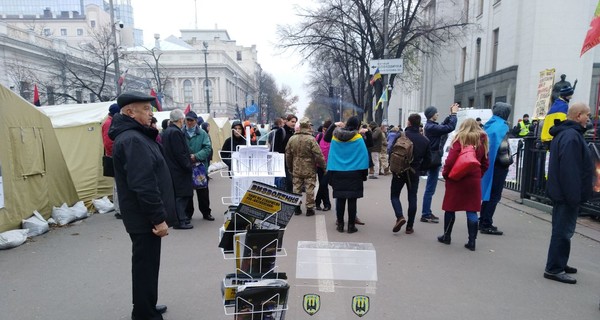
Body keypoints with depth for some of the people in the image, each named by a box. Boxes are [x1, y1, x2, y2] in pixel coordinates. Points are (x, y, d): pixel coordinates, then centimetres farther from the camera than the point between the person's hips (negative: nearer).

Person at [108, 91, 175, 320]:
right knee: (146, 265, 2)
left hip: (144, 216, 11)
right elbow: (143, 185, -27)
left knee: (146, 264, 21)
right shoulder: (132, 140, -21)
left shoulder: (135, 136, 13)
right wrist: (159, 218, -24)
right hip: (145, 217, -11)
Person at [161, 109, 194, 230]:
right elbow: (180, 153, -22)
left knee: (178, 196, 15)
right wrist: (188, 166, -13)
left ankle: (180, 218, 24)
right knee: (181, 196, -3)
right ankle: (180, 221, 2)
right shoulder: (176, 132, -18)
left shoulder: (166, 132, 13)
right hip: (179, 170, -10)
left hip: (171, 169, 10)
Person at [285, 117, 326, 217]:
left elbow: (288, 155, 7)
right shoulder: (311, 139, -17)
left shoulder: (292, 139, 0)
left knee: (296, 189, 13)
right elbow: (318, 155, -15)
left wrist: (290, 168, 18)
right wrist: (324, 166, -1)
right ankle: (310, 208, 11)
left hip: (296, 170, 4)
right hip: (309, 170, -4)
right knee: (310, 190, 5)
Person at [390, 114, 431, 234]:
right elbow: (428, 159, 2)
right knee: (412, 198, 10)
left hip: (399, 171, -3)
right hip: (414, 173, 3)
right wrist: (418, 167, 14)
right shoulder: (425, 140, 0)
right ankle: (410, 226, 12)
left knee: (394, 195, 10)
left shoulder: (401, 136, -11)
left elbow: (391, 153, -14)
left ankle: (400, 216, -13)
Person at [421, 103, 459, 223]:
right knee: (430, 189, -5)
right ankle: (425, 215, 1)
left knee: (430, 188, 15)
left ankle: (427, 212, 24)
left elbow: (444, 125, 24)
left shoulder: (431, 125, 12)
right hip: (434, 159, -10)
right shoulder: (431, 127, -19)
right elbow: (450, 127, -24)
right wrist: (454, 113, -11)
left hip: (433, 159, 10)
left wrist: (451, 114, 11)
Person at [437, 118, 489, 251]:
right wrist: (478, 174, 16)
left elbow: (450, 160, -16)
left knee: (450, 208, 9)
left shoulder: (460, 139, -8)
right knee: (472, 210, 6)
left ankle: (447, 236, 19)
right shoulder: (482, 141, 8)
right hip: (474, 180, 4)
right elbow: (485, 163, 11)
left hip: (456, 179, -4)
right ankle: (472, 241, 8)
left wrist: (445, 174, -4)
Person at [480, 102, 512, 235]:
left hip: (488, 163, 8)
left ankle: (483, 222, 22)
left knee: (488, 193, 15)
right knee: (494, 195, -3)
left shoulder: (489, 124, 12)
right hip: (498, 165, -8)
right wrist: (507, 160, -12)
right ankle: (487, 225, 0)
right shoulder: (501, 125, -12)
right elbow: (502, 147, -22)